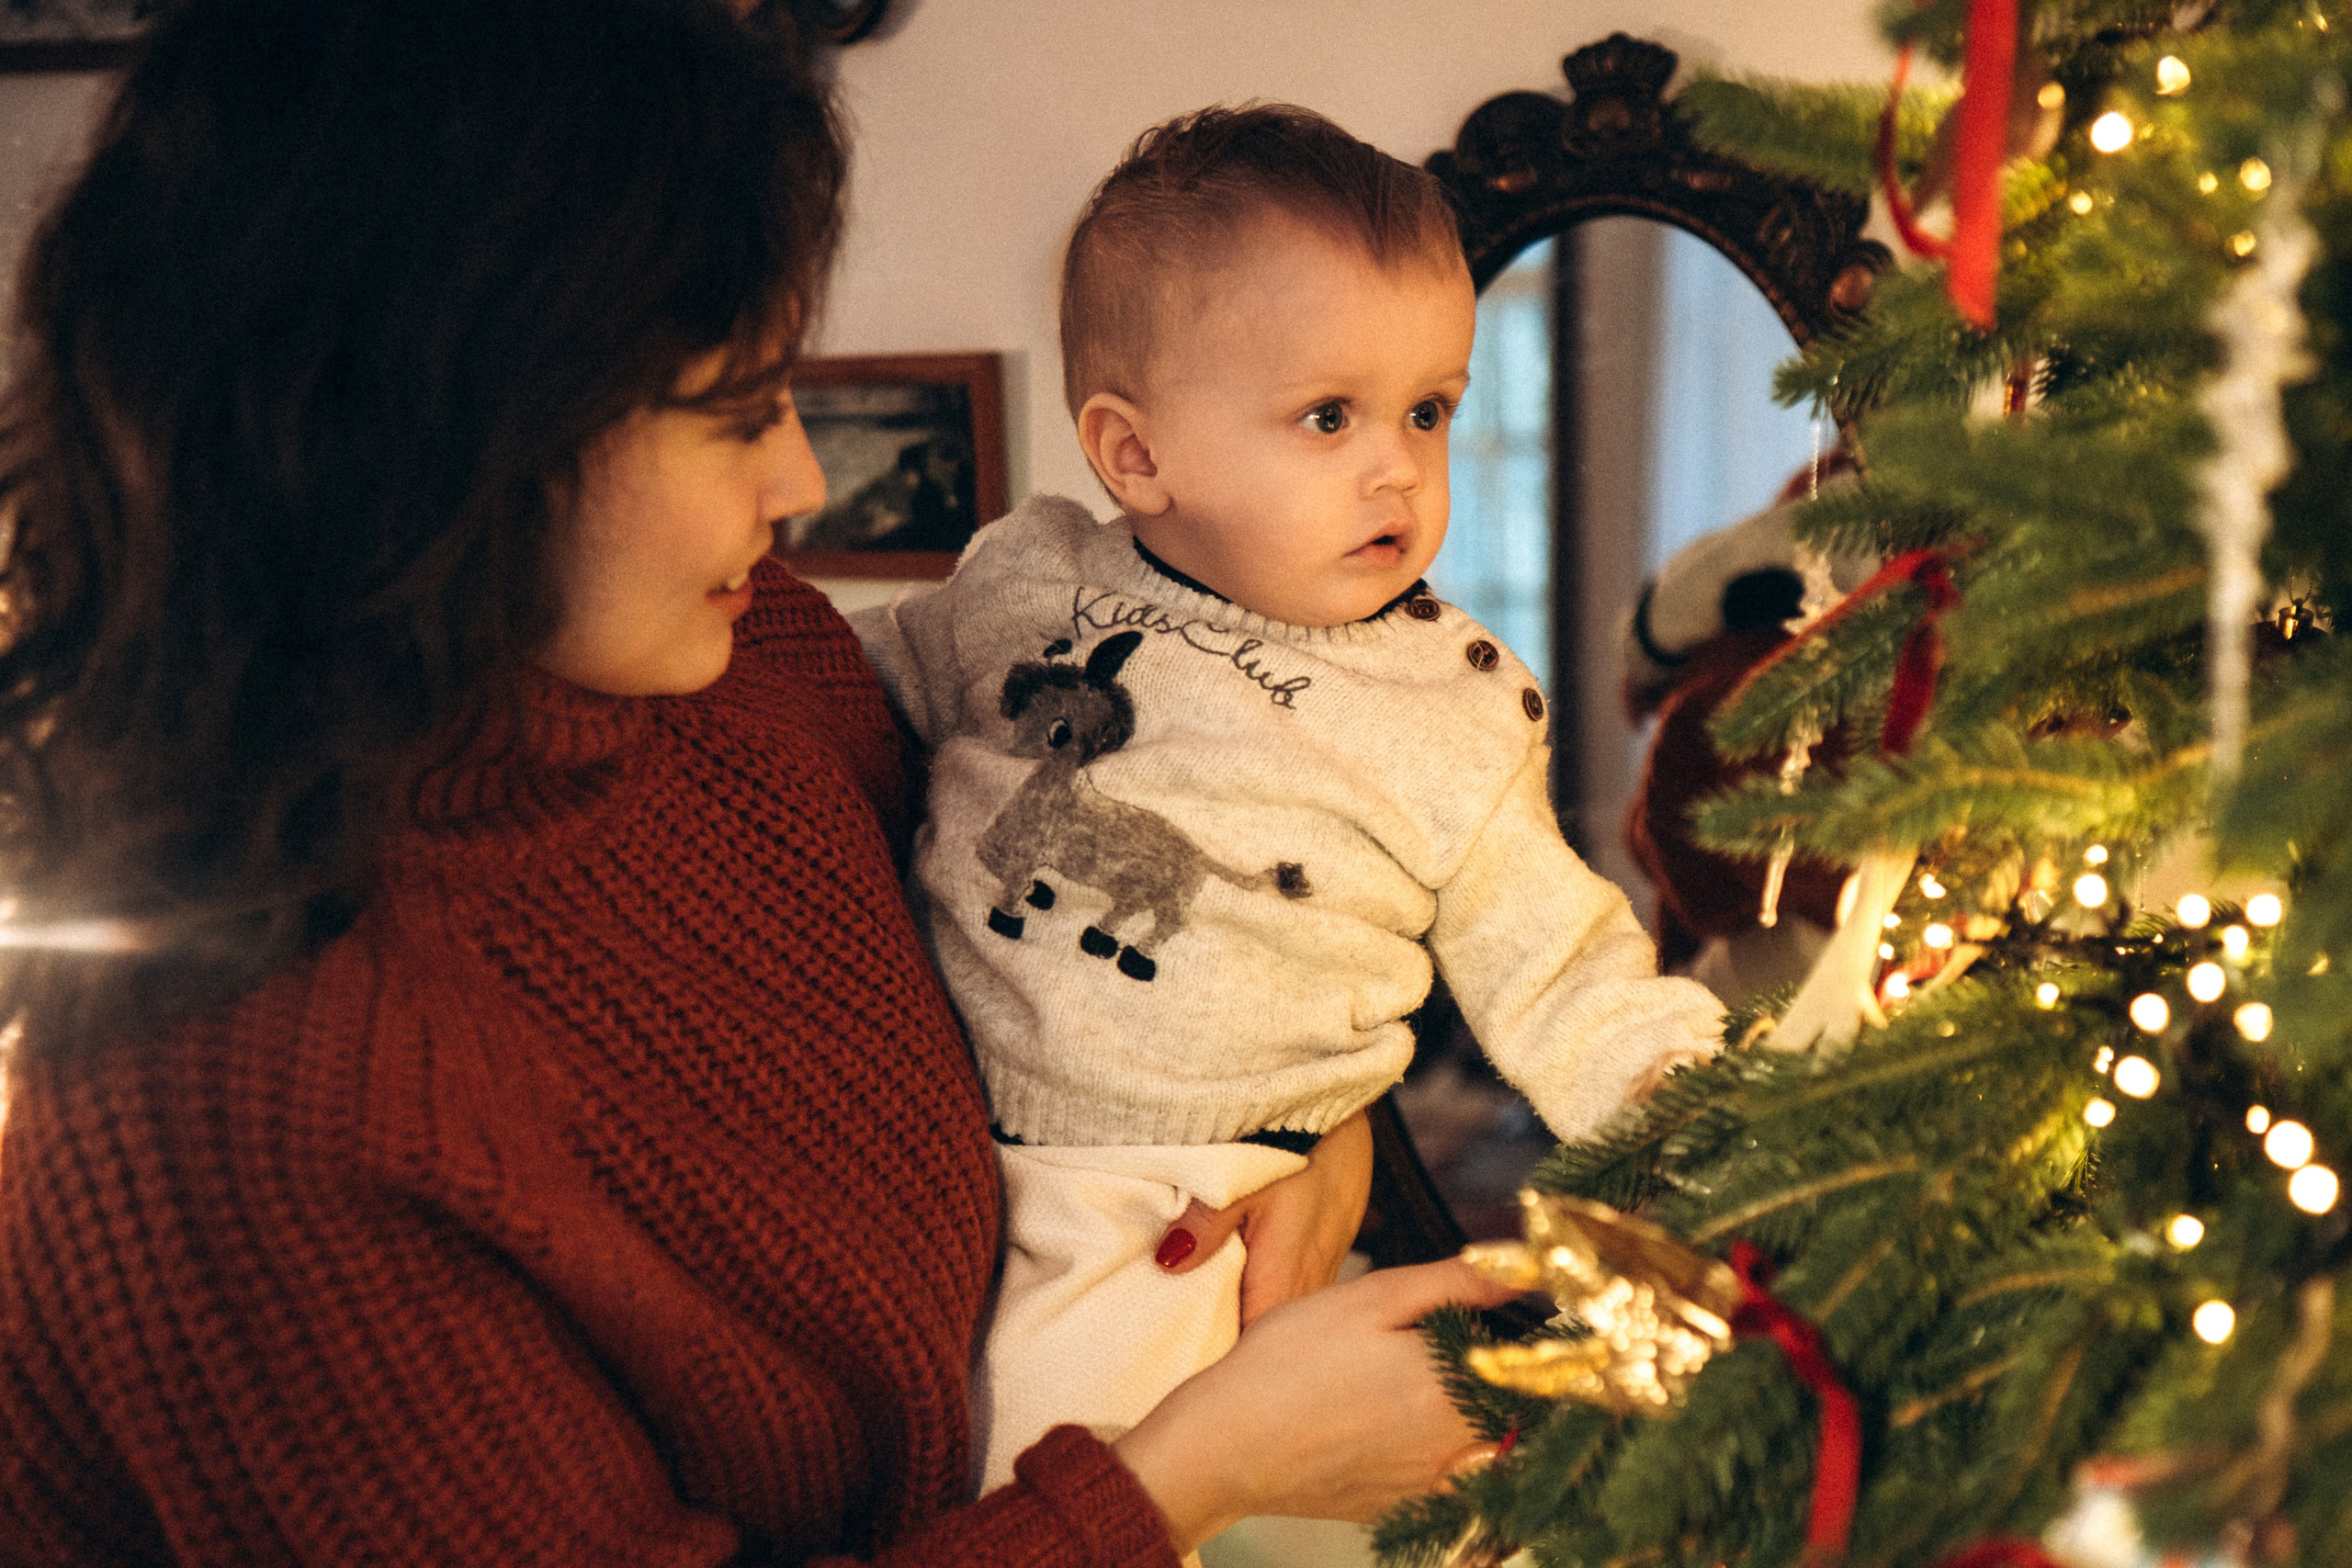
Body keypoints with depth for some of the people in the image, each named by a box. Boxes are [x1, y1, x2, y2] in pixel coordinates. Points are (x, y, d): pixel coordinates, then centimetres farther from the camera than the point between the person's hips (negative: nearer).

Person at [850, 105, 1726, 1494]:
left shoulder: (1462, 708, -1)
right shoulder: (1026, 581, 3)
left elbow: (1549, 968, 5)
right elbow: (881, 676, 22)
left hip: (1143, 1217, -3)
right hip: (908, 1111, 3)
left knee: (1031, 1436, -19)